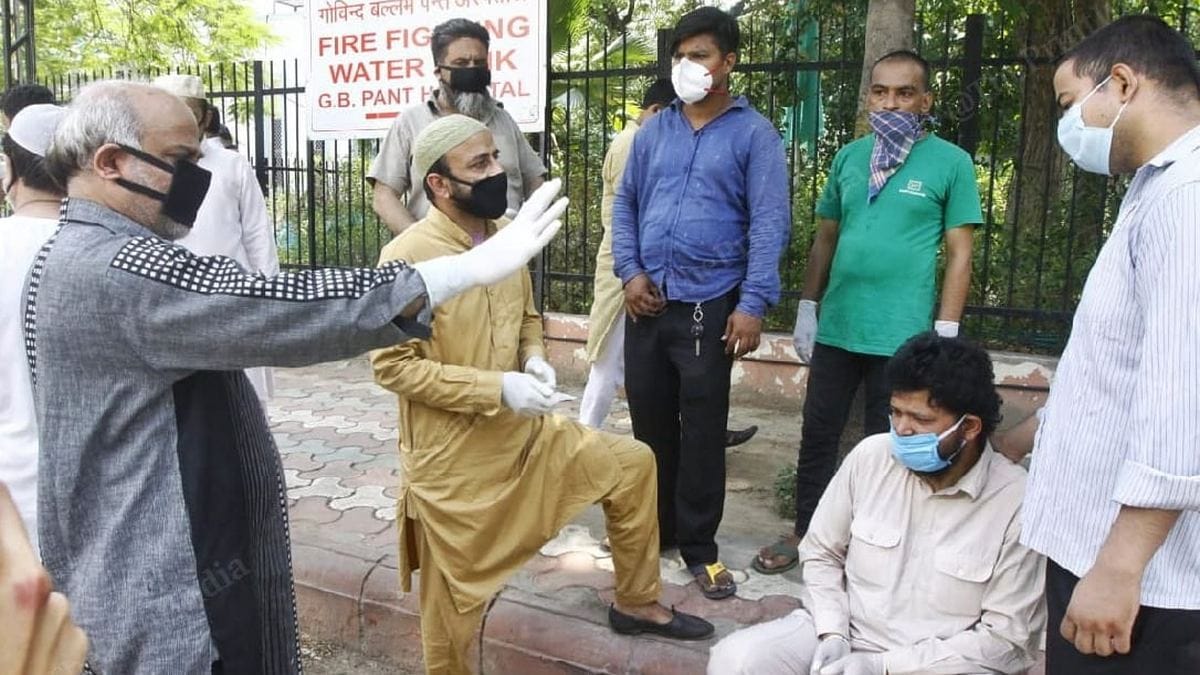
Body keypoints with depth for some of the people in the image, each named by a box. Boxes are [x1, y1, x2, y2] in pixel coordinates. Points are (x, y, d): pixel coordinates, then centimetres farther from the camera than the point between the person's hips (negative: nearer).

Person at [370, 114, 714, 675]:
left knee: (631, 463, 10)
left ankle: (636, 603, 29)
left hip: (523, 433, 7)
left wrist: (535, 357, -7)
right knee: (454, 605, 9)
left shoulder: (507, 235, 1)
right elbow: (392, 364, -21)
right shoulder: (407, 257, -20)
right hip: (452, 460, -6)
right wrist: (498, 388, -25)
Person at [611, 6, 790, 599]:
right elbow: (625, 204, 13)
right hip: (647, 300, 4)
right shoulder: (653, 130, 11)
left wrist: (753, 305, -14)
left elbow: (769, 223, -7)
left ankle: (698, 544, 16)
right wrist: (630, 272, -2)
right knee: (649, 418, 13)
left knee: (702, 428, 2)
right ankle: (653, 526, 30)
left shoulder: (753, 134, -2)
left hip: (709, 304, -4)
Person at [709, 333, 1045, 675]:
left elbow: (1006, 637, -10)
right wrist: (832, 635, -9)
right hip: (845, 636, 4)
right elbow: (821, 553, 8)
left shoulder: (1017, 502, -13)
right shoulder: (870, 457, -3)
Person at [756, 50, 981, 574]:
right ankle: (804, 533, 28)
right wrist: (807, 308, 9)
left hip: (902, 335, -4)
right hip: (836, 327, 4)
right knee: (817, 436, 11)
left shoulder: (951, 163, -4)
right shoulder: (848, 157, 8)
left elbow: (959, 252, -4)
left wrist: (945, 333, -9)